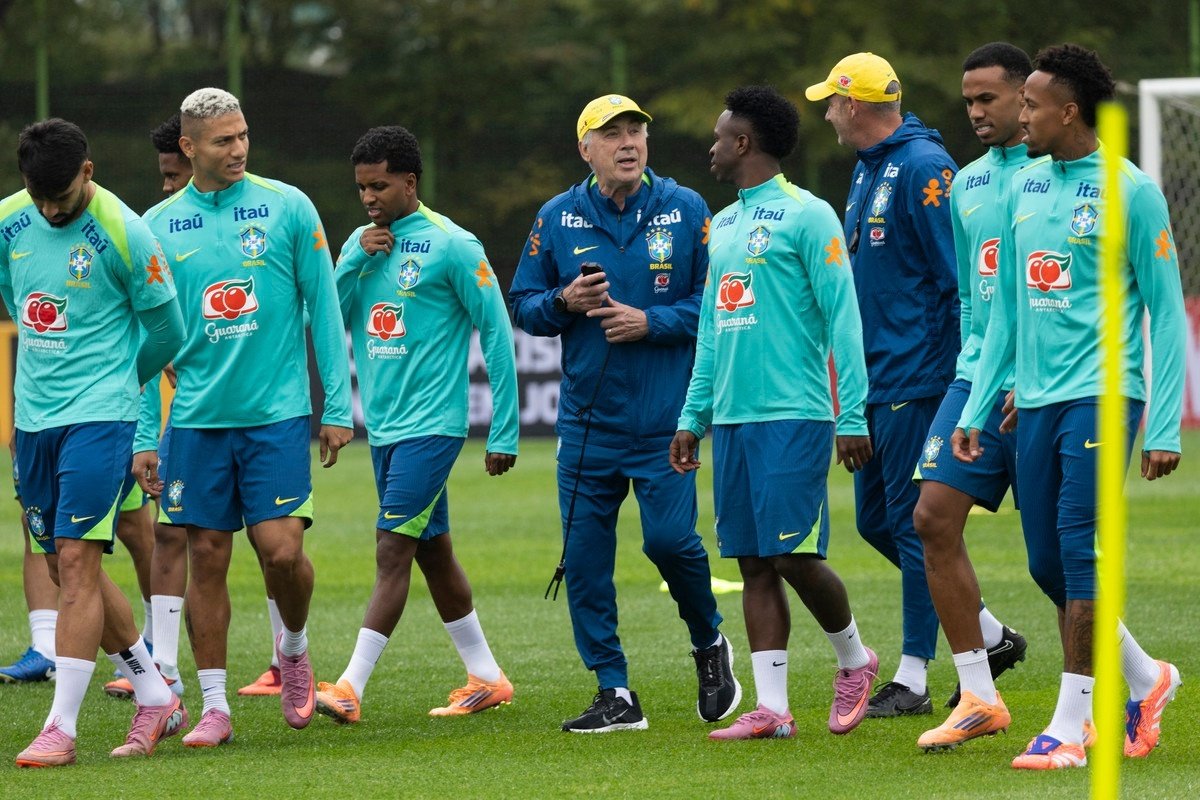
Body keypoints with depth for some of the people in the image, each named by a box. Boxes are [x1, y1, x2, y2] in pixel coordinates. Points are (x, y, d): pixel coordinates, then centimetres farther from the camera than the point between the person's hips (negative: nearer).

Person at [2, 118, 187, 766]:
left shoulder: (122, 233, -11)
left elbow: (167, 329, 0)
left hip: (99, 418, -6)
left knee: (76, 562, -13)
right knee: (67, 568, 9)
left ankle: (60, 729, -13)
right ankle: (156, 699, 23)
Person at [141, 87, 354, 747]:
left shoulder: (287, 208, 0)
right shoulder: (158, 225, 4)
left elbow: (323, 308, 3)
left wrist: (338, 406, -1)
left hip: (277, 413, -2)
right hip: (197, 418, 2)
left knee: (281, 550, -9)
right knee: (206, 558, 2)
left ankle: (293, 646, 22)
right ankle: (214, 707, 9)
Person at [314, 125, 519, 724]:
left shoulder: (451, 246, -9)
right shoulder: (362, 243, 11)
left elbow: (496, 332, -7)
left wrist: (505, 430, -9)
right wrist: (356, 262, -10)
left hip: (431, 426, -7)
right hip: (384, 426, 7)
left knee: (392, 550, -13)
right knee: (432, 552, 12)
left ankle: (351, 687, -18)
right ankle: (486, 679, 22)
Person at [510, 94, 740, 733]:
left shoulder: (685, 211, -1)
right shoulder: (557, 219, 5)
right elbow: (522, 306, 11)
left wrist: (651, 321, -14)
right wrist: (565, 303, -9)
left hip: (665, 418, -3)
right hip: (587, 418, 3)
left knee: (669, 538, -10)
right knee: (584, 555, -1)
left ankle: (710, 643, 20)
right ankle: (615, 696, 7)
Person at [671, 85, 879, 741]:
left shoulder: (806, 216, -6)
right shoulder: (722, 226, 18)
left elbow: (842, 317, -9)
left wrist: (852, 415, -14)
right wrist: (693, 415, 18)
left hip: (792, 415, -7)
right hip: (732, 417, 7)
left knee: (793, 554, -9)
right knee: (754, 563, 3)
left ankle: (853, 658, 15)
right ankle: (770, 707, 3)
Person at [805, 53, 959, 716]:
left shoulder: (923, 167, -14)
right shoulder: (867, 169, 16)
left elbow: (958, 276, -17)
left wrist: (954, 374, -19)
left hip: (916, 378, -10)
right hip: (877, 380, 10)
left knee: (911, 519, -6)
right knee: (876, 520, 11)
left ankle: (913, 678, -1)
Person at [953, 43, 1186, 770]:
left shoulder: (1130, 192, -6)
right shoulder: (1024, 189, 12)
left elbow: (1166, 312, -5)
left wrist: (1165, 427, -10)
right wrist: (977, 408, 16)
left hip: (1102, 393, -7)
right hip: (1036, 401, 7)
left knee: (1081, 553, -11)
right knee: (1049, 564, 7)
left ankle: (1070, 726, -7)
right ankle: (1145, 681, 26)